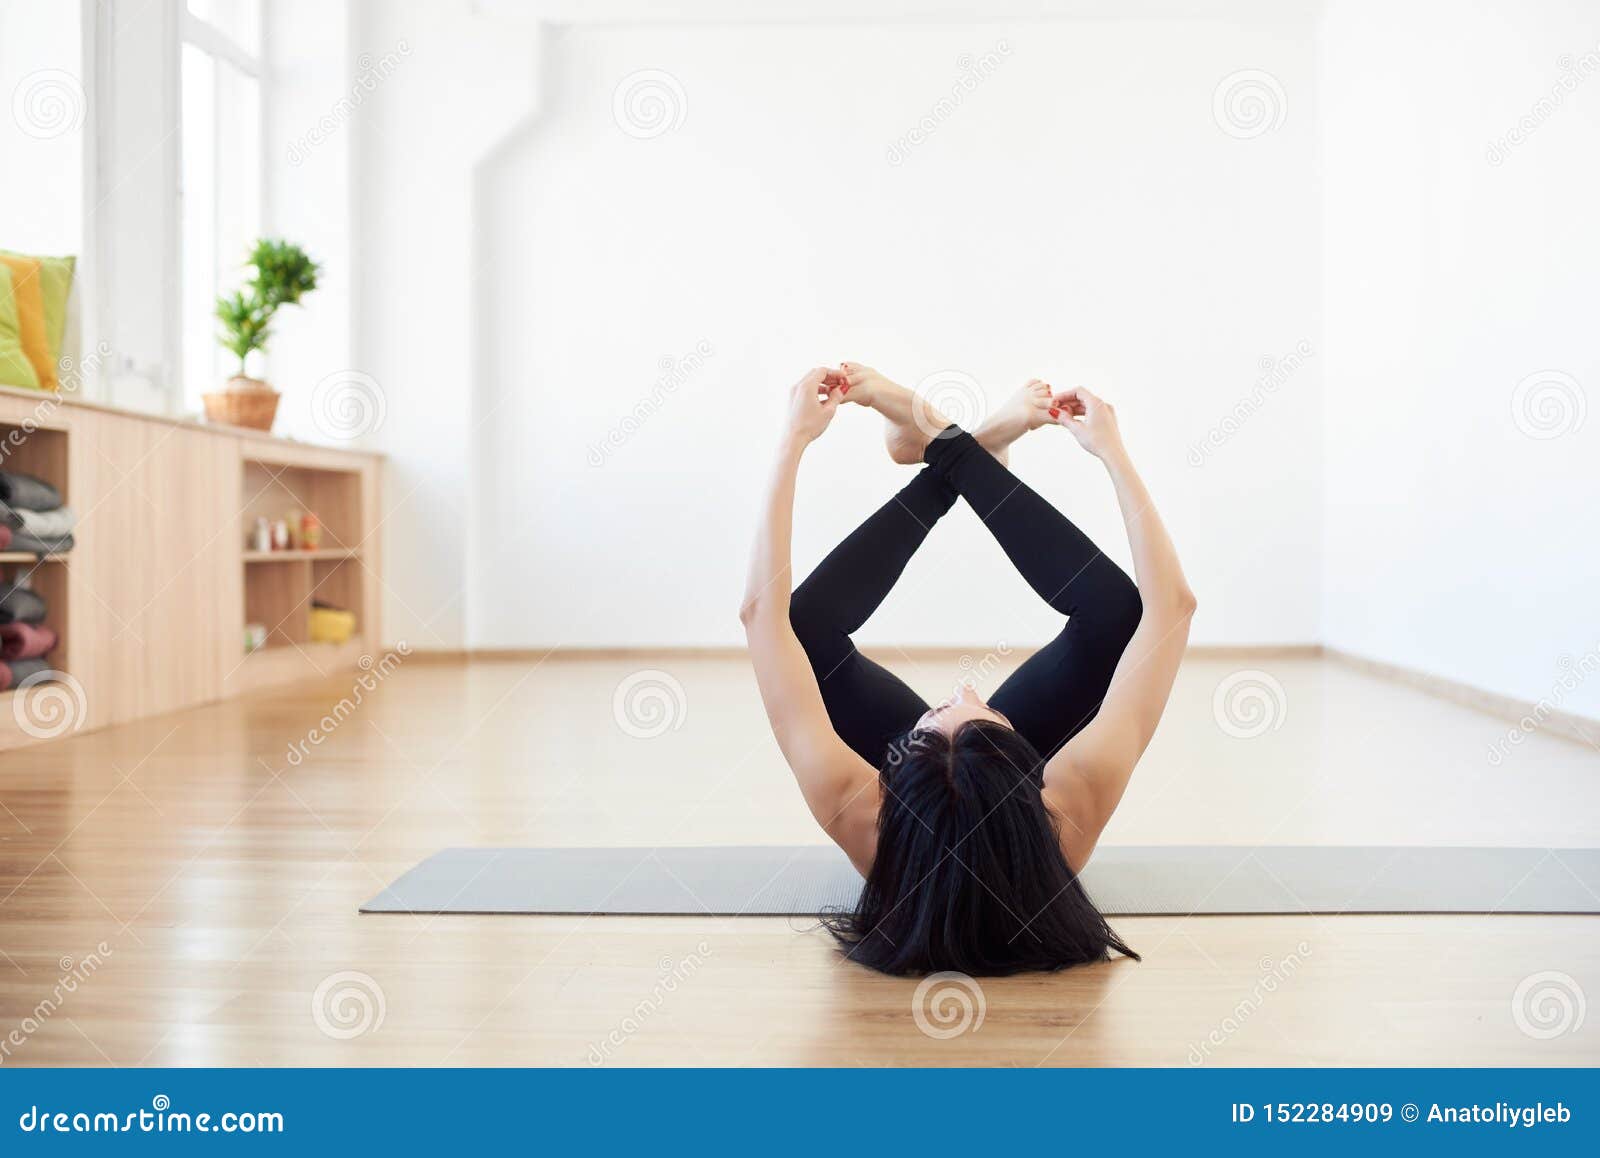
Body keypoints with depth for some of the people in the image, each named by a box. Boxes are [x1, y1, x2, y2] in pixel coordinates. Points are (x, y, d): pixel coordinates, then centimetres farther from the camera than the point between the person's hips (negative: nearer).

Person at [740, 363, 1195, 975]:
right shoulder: (1069, 813, -46)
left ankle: (941, 459, 1)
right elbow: (1172, 601, -39)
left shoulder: (859, 814, -46)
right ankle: (960, 451, -2)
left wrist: (793, 442, -36)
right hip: (1009, 769, 0)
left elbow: (760, 609, -40)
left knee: (805, 621, -19)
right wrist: (1113, 452, -35)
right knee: (1117, 608, -18)